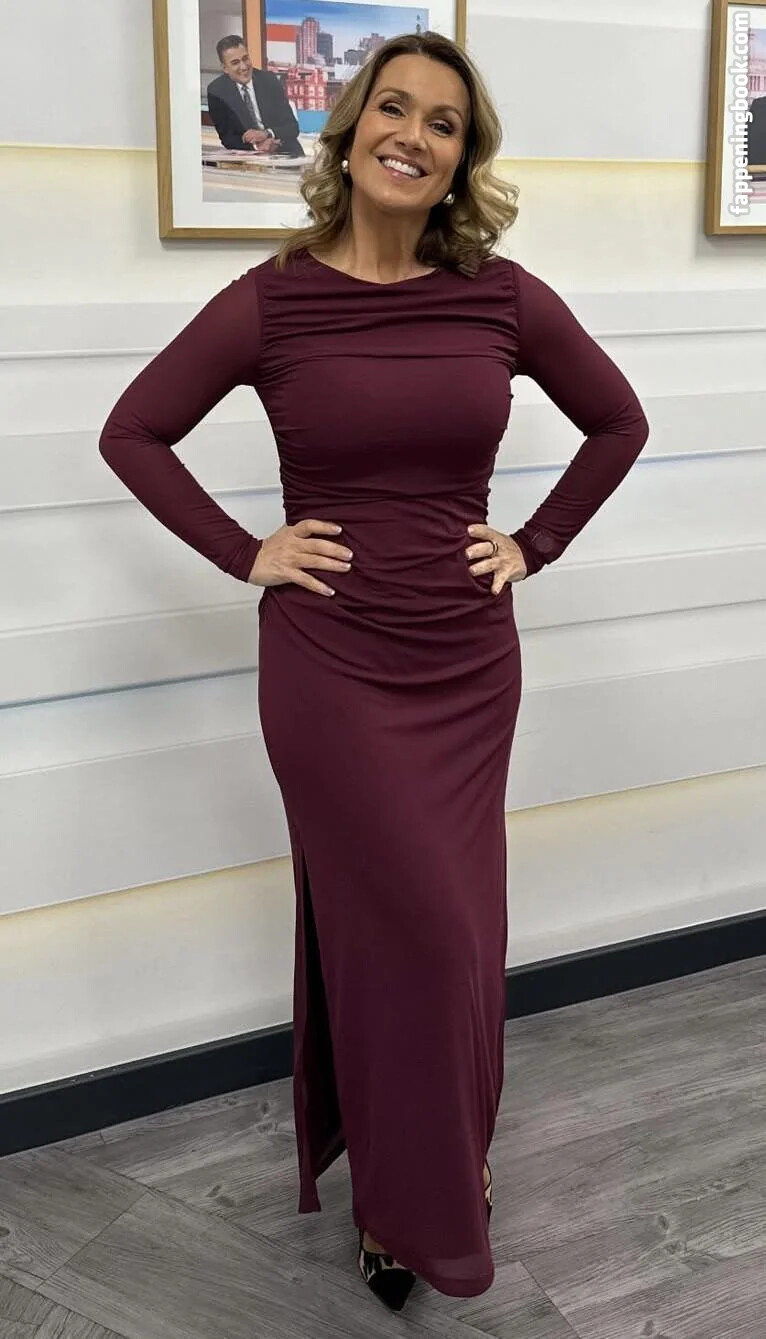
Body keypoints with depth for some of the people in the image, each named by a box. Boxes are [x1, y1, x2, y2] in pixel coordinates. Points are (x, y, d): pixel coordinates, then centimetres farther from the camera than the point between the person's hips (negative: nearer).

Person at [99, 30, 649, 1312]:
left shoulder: (504, 295, -2)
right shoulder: (271, 299, -7)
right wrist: (244, 555, -5)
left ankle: (444, 1164, 39)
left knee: (459, 930, 13)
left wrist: (534, 545, 4)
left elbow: (617, 422, 12)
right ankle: (402, 1199, 27)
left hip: (471, 664, 3)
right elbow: (132, 433, 2)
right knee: (401, 930, 3)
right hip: (330, 665, -2)